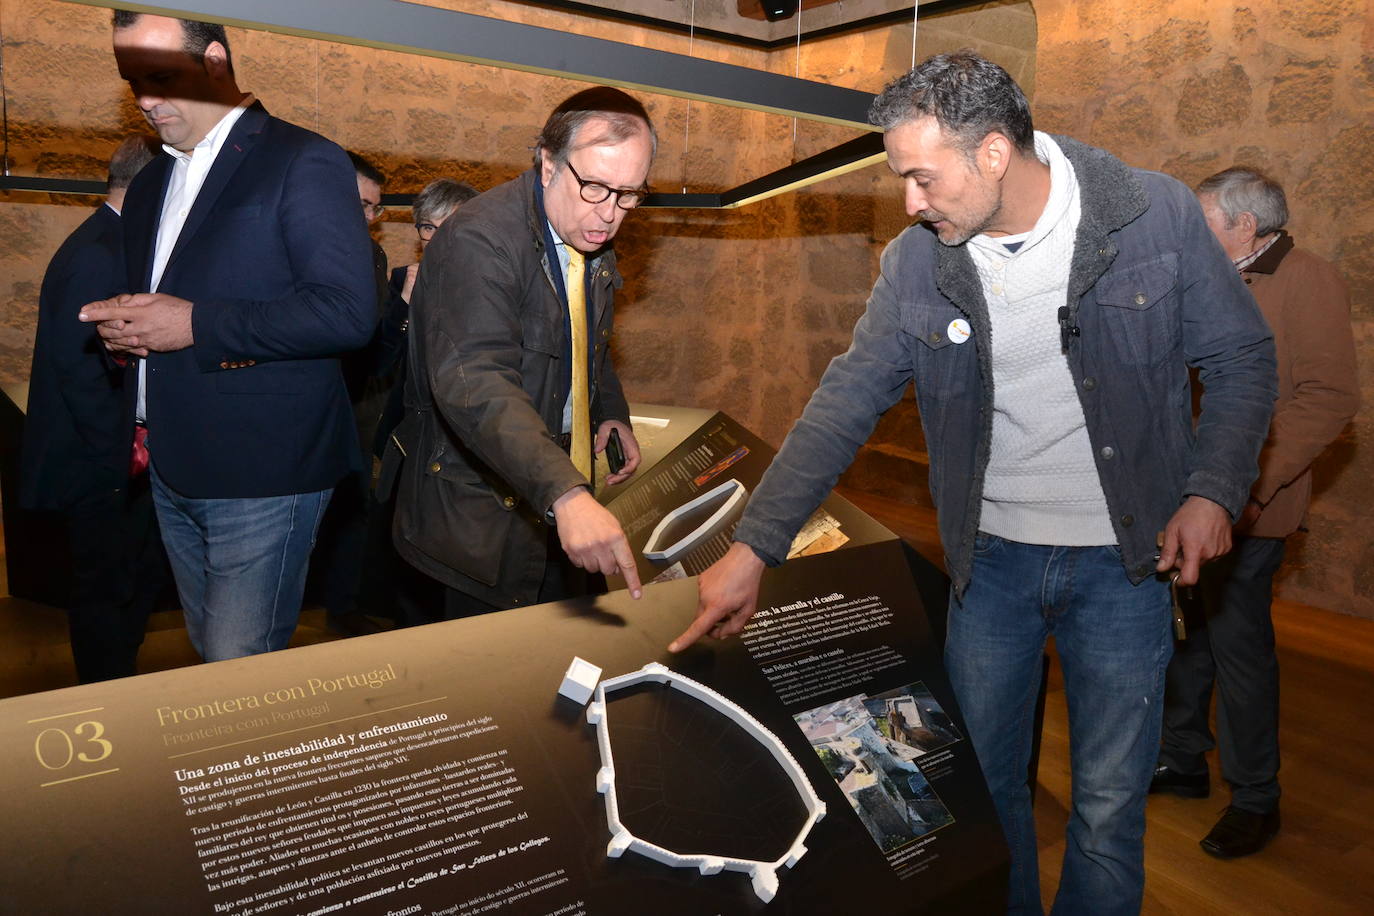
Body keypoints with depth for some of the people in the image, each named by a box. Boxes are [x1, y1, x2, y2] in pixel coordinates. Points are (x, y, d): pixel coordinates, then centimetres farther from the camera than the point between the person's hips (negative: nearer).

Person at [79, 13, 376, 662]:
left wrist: (196, 324, -20)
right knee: (208, 656, 18)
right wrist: (122, 329, 6)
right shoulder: (150, 183, 18)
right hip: (172, 473, 8)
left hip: (264, 474, -8)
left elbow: (348, 312, -19)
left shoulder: (304, 163, -8)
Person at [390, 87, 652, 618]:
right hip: (483, 507, -7)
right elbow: (475, 384, -39)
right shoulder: (478, 240, -24)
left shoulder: (591, 239, 4)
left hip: (565, 493, 8)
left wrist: (612, 413, 8)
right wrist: (565, 493, -50)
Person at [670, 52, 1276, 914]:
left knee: (1109, 810, 10)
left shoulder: (1158, 216, -11)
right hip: (991, 555, 2)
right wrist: (753, 548, -10)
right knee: (982, 789, 15)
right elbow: (846, 404, -6)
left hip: (1122, 559, -1)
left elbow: (1244, 359, 1)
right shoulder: (919, 262, -6)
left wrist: (1214, 491, -14)